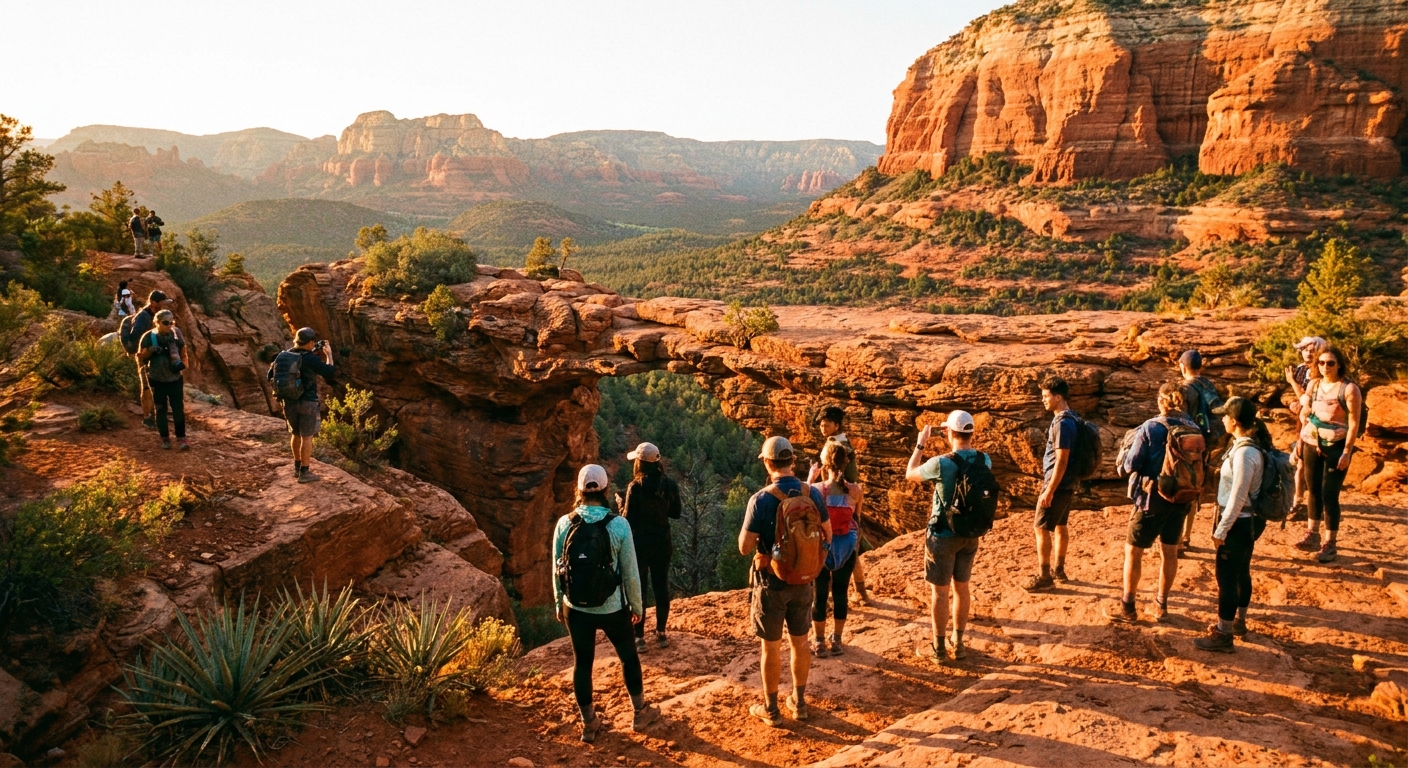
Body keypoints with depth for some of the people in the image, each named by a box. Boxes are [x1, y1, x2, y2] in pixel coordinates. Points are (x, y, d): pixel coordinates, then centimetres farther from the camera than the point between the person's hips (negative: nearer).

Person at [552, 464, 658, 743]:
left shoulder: (564, 524, -9)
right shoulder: (619, 525, -16)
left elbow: (557, 570, -1)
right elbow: (630, 572, -9)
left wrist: (559, 604, 14)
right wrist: (637, 605, 5)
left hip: (576, 607, 2)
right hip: (612, 608, -1)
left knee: (582, 663, 17)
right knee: (628, 657, 20)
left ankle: (589, 724, 28)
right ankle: (640, 712, 36)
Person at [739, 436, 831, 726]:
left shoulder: (761, 500, -20)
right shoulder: (813, 494, -7)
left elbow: (744, 547, -17)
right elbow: (827, 536, 5)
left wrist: (749, 525, 1)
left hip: (772, 583, -4)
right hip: (803, 581, 4)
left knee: (772, 647, 9)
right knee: (800, 642, 18)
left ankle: (771, 709, 22)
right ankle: (799, 701, 32)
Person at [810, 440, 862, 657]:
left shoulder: (815, 489, -19)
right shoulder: (855, 490, -13)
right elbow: (856, 518, 3)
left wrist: (811, 479, 6)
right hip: (847, 548, 1)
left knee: (819, 594, 13)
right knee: (841, 593, 15)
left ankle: (819, 642, 22)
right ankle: (837, 641, 25)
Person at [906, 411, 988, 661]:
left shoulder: (941, 463, -23)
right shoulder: (985, 460, -8)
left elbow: (910, 474, -4)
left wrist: (920, 445, 5)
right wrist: (966, 443, 17)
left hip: (943, 535, -5)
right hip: (971, 535, 5)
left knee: (939, 590, 8)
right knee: (962, 587, 18)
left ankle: (939, 648, 17)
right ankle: (958, 644, 28)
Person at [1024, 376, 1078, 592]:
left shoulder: (1062, 423, -22)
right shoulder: (1071, 418, 9)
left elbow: (1061, 461, -24)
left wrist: (1049, 490, -21)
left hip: (1058, 484, -10)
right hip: (1067, 483, 10)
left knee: (1041, 527, -3)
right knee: (1059, 526, 18)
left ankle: (1044, 576, 3)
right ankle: (1058, 570, 28)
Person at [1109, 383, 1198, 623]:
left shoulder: (1150, 428, -15)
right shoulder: (1194, 429, -2)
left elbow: (1130, 466, -13)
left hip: (1153, 498, -5)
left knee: (1133, 550, 7)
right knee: (1170, 551, 16)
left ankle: (1127, 607, 12)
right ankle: (1161, 605, 27)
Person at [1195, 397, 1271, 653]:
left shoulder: (1245, 453, -26)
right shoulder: (1252, 444, 3)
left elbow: (1237, 498, -24)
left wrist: (1221, 530, -16)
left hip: (1239, 523, -10)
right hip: (1248, 521, 10)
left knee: (1226, 576, 0)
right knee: (1241, 573, 22)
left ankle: (1223, 636, 9)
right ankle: (1238, 622, 37)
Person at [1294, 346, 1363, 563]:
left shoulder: (1349, 389, -12)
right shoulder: (1314, 385, 6)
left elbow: (1354, 423, -13)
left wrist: (1347, 452, -17)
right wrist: (1300, 440, 13)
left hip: (1336, 447, -5)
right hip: (1312, 445, 5)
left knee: (1329, 495, -3)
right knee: (1314, 491, 14)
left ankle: (1330, 544, 7)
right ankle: (1312, 535, 27)